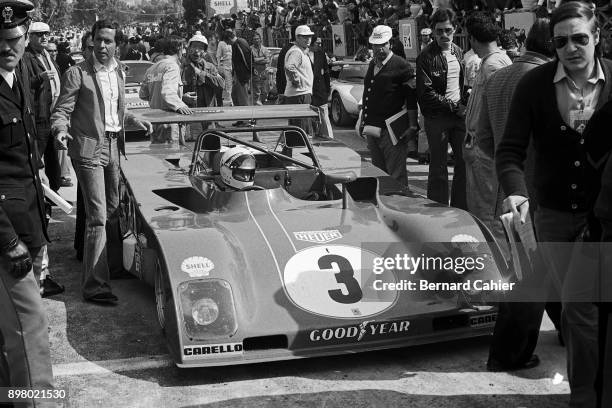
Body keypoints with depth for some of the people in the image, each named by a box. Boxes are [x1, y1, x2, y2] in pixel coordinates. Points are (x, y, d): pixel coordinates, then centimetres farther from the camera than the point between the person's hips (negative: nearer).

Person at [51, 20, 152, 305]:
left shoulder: (119, 71, 11)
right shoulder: (77, 73, -9)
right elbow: (61, 110, -10)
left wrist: (134, 120, 11)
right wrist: (60, 129, -29)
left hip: (113, 148, 7)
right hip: (89, 150, -7)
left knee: (113, 212, 18)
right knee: (97, 218, -10)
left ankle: (113, 266, 34)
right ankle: (94, 286, -5)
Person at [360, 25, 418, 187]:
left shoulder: (402, 66, -7)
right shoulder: (372, 65, 16)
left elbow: (412, 97, -10)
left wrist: (412, 126, -14)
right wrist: (364, 122, 22)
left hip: (391, 131, -8)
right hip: (372, 129, 8)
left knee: (397, 176, -4)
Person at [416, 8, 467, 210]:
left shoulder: (459, 53, 12)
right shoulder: (426, 57, -6)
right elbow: (426, 93, -12)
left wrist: (464, 104, 3)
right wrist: (454, 107, -12)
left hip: (460, 115, 5)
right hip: (436, 118, -5)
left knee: (465, 163, 5)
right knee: (438, 169, -1)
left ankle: (460, 209, 16)